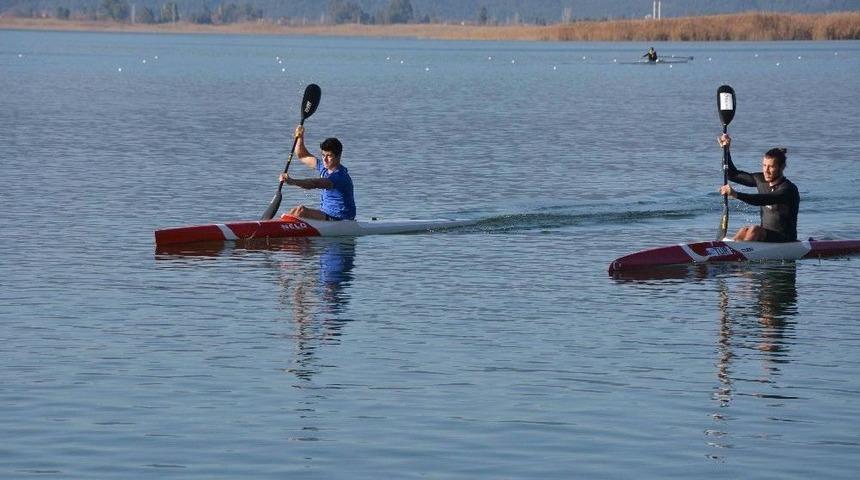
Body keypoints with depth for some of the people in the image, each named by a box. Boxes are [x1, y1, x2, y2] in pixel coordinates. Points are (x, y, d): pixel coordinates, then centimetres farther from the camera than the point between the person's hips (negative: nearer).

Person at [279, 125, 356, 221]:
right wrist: (300, 137, 1)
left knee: (301, 211, -25)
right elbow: (302, 156, 17)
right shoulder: (324, 168, 7)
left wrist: (293, 181, -50)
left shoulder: (340, 176, -22)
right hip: (326, 215, 10)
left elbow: (314, 184, -38)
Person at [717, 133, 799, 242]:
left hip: (786, 241, -6)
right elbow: (733, 174, 17)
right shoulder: (761, 180, 6)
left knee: (755, 230, -30)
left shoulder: (789, 189, -17)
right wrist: (726, 149, 5)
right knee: (744, 231, -25)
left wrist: (736, 195, -46)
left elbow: (764, 200, -34)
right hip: (764, 235, 6)